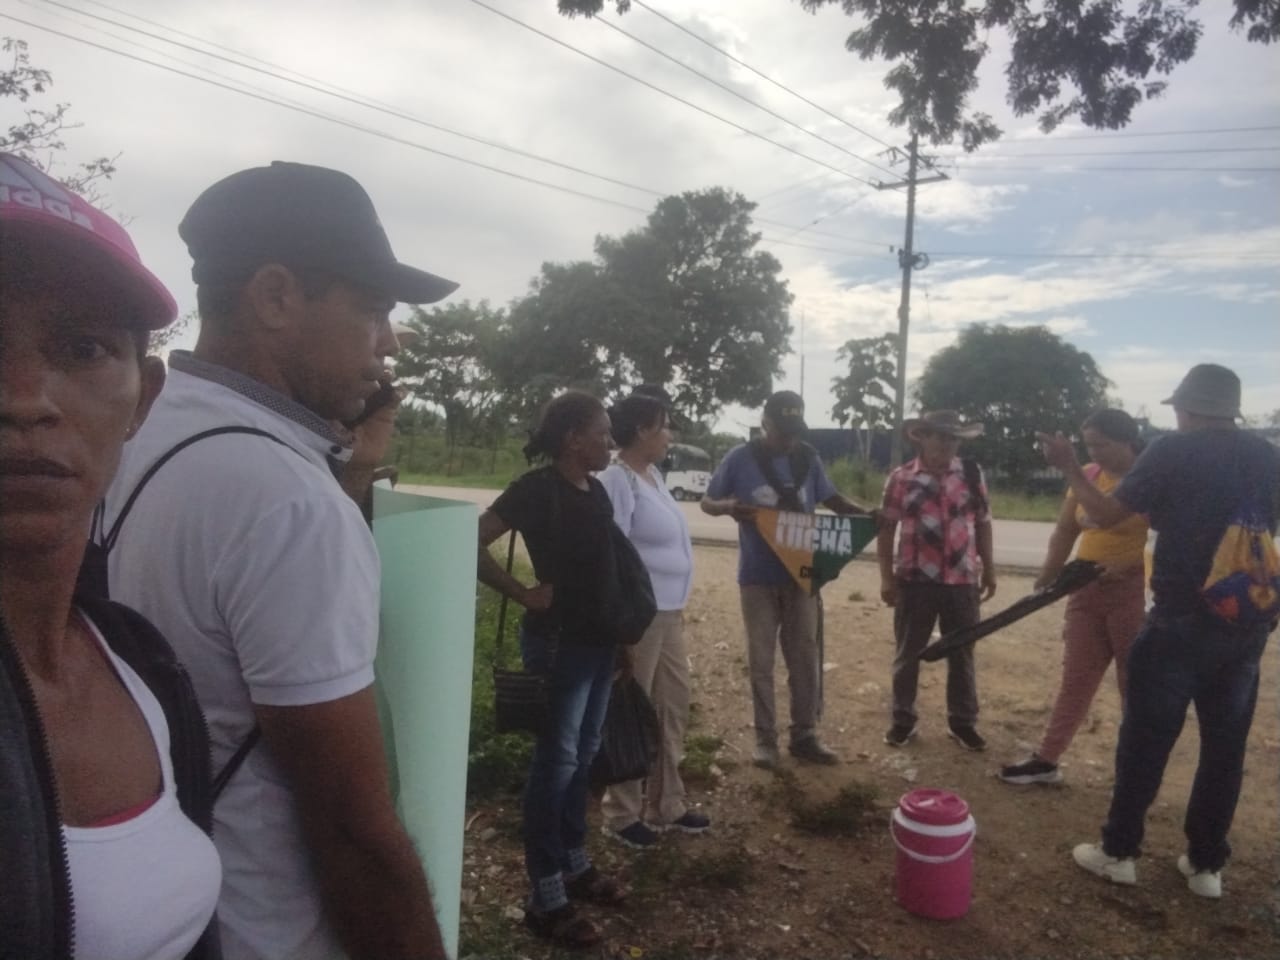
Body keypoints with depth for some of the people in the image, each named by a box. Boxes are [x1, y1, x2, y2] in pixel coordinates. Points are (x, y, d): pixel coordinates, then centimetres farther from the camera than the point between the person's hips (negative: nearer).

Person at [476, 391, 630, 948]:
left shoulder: (596, 491, 8)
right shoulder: (537, 489, -16)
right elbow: (473, 544, -21)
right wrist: (525, 594, -17)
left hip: (598, 640, 8)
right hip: (558, 642, -8)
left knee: (583, 756, 17)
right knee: (556, 761, 1)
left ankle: (575, 866, 34)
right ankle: (545, 899, 15)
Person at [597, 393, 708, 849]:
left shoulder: (653, 474, 11)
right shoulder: (617, 481, -17)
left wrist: (677, 606, 18)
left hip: (668, 613, 9)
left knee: (672, 708, 18)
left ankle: (665, 804, 34)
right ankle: (622, 814, 23)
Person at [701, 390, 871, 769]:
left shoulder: (809, 458, 1)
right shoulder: (741, 459, -7)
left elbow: (830, 498, 14)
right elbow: (706, 502, 0)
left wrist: (866, 514, -4)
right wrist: (728, 506, -23)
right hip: (758, 577, -2)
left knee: (806, 657, 9)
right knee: (761, 660, 6)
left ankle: (805, 736, 23)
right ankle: (765, 738, 19)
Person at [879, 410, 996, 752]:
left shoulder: (972, 474, 4)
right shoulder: (901, 478, -3)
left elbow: (982, 524, 10)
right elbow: (886, 529, -2)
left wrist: (988, 569, 9)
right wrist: (887, 577, -6)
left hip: (962, 580, 2)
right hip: (915, 580, -2)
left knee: (962, 654, 12)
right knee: (908, 653, 10)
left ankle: (962, 722, 28)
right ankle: (903, 719, 25)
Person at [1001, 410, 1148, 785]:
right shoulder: (1087, 477, 8)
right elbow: (1064, 532, 11)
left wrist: (1128, 565, -27)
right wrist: (1045, 582, 3)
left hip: (1135, 594, -6)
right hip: (1086, 592, 6)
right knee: (1075, 679, 12)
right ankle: (1046, 760, 18)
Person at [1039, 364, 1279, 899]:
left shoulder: (1174, 452, -8)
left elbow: (1105, 515, -8)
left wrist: (1068, 467, 4)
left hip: (1181, 621, -5)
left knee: (1145, 740, 5)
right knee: (1226, 746, 13)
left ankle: (1119, 852, 15)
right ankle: (1206, 865, 22)